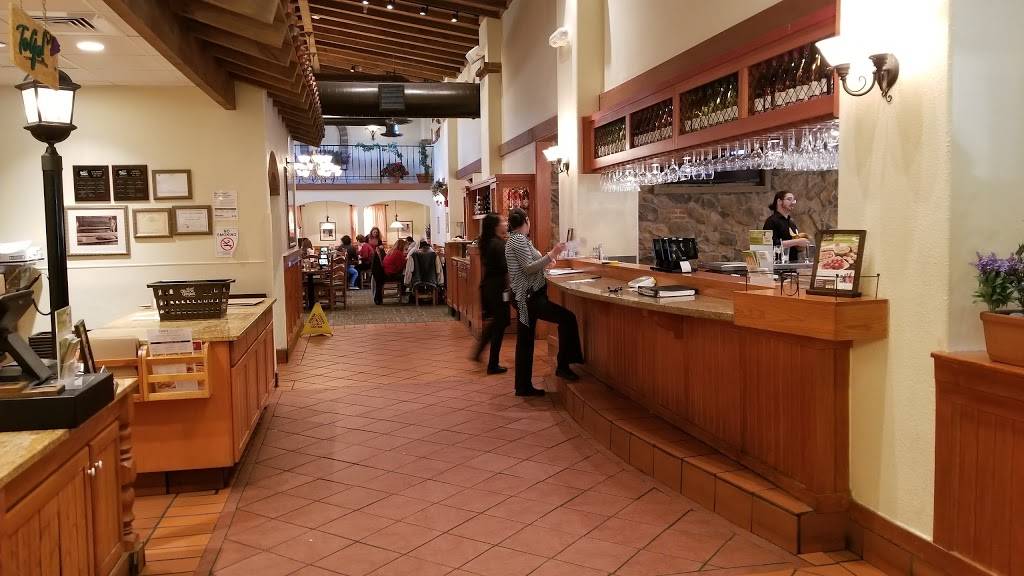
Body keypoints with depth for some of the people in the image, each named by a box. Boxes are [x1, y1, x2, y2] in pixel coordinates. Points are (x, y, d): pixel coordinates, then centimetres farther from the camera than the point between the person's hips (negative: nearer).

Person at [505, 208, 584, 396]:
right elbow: (529, 268, -21)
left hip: (525, 296, 11)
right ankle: (563, 365, -8)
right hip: (531, 296, -11)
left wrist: (546, 260, 31)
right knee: (567, 318, -12)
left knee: (525, 342, 11)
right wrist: (551, 255, -24)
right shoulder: (519, 239, -12)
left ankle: (524, 386, 14)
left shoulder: (512, 239, 18)